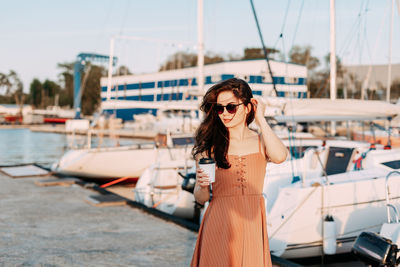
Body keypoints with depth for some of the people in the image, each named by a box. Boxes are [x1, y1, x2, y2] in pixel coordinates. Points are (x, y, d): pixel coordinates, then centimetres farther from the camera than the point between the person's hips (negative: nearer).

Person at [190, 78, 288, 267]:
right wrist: (202, 185, -21)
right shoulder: (211, 145, 0)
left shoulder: (261, 142, 2)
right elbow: (201, 198, 2)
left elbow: (279, 157, -22)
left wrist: (260, 119, -12)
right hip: (218, 226, -1)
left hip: (251, 225, 1)